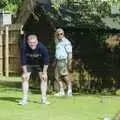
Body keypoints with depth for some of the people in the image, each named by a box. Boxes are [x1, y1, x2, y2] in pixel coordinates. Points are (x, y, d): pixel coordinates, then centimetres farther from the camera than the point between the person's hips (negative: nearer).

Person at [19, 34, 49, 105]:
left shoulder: (42, 47, -33)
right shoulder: (24, 47, -31)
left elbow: (46, 61, -22)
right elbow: (23, 61, -21)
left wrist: (44, 73, -20)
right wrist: (25, 72, -19)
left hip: (40, 64, -1)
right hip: (28, 64, 1)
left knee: (44, 78, -9)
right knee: (25, 78, -8)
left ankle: (44, 98, -3)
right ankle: (25, 99, -2)